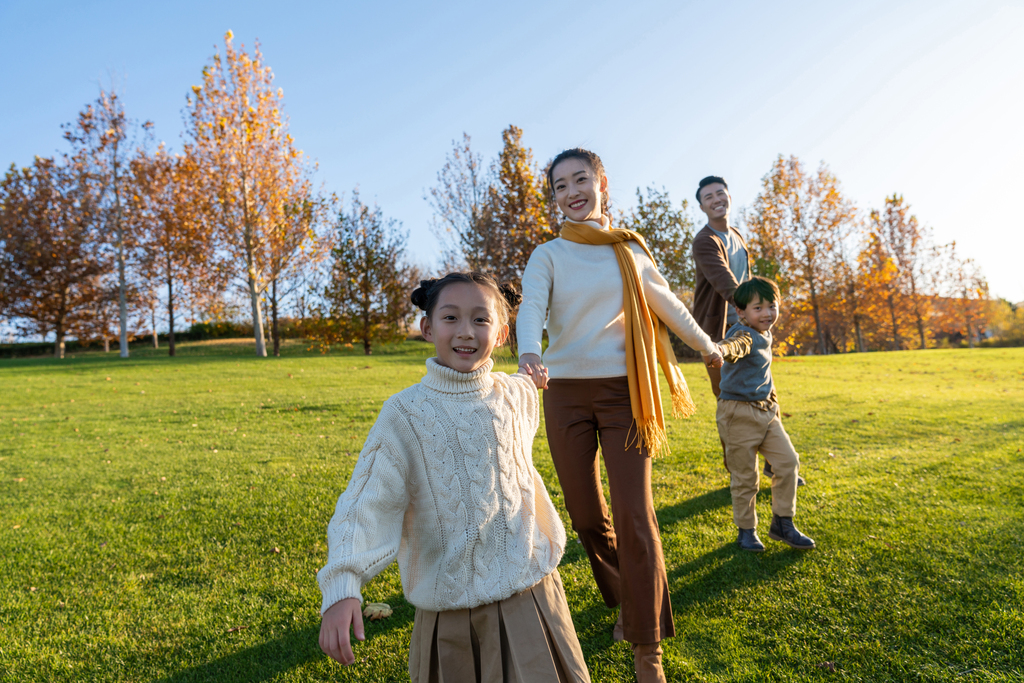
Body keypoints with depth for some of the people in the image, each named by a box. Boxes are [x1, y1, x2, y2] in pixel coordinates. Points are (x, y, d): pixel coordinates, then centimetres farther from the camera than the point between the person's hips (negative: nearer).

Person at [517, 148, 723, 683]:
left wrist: (706, 345, 32)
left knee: (634, 515, -6)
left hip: (623, 391, 0)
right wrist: (528, 353, -40)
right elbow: (531, 307, -18)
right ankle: (623, 599, 38)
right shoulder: (548, 255, 1)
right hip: (566, 393, 0)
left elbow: (666, 303, 21)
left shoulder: (630, 249, 7)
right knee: (586, 516, 9)